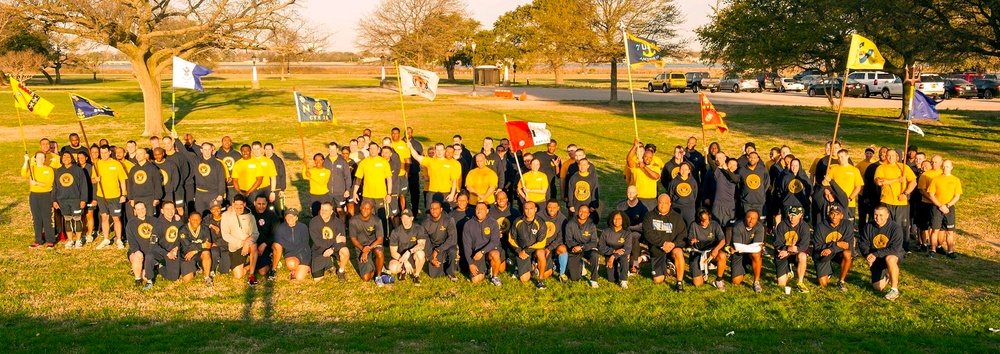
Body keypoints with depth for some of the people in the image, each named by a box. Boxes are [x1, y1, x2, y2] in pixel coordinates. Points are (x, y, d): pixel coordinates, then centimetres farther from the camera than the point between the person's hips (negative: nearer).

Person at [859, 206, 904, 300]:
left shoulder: (895, 228, -19)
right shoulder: (868, 227, -6)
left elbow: (895, 248, -26)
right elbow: (862, 243, -2)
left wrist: (876, 254, -32)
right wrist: (867, 255, -23)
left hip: (894, 255, -4)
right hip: (876, 260, 4)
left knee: (890, 259, -42)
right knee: (878, 287, -1)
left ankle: (894, 290, -28)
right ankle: (887, 276, 35)